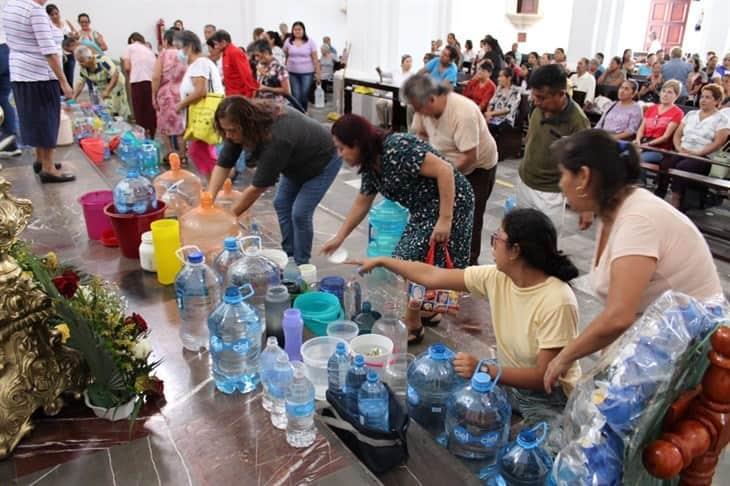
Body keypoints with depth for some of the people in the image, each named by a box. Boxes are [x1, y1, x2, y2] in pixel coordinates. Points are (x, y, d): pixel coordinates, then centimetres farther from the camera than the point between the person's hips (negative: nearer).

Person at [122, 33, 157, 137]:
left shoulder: (129, 47, 15)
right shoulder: (149, 50, 28)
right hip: (153, 81, 4)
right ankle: (151, 136, 10)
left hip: (138, 81, -4)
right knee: (151, 110, 7)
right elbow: (155, 67, 16)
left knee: (140, 111, 2)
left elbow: (127, 67, 4)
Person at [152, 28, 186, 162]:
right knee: (181, 126, 9)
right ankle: (182, 156, 12)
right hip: (183, 95, 3)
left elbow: (156, 77, -9)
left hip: (166, 95, -3)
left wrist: (154, 95, 0)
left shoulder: (163, 53, -3)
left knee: (166, 127, 7)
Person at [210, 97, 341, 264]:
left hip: (323, 161, -8)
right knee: (281, 203, 7)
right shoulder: (240, 129, -20)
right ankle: (288, 253, 22)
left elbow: (258, 186, -34)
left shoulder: (276, 137, -41)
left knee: (300, 213, -11)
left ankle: (301, 266, 5)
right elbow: (223, 164, -17)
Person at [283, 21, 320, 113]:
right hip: (292, 73, 1)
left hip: (307, 73, -1)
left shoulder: (310, 42, 0)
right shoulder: (288, 41, 4)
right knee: (296, 96, -3)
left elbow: (315, 59, 1)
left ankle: (304, 113, 23)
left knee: (305, 95, 0)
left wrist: (318, 73, -3)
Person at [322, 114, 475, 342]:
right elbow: (361, 203, 16)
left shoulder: (397, 149, -25)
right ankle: (427, 310, 31)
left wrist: (445, 220, -28)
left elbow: (444, 170, -27)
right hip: (425, 211, 9)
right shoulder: (371, 164, 4)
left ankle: (412, 327, 7)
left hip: (450, 205, -8)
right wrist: (339, 238, 18)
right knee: (416, 262, 12)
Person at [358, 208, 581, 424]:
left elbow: (544, 377, -26)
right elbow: (432, 277, -3)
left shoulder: (557, 302, -28)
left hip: (549, 397, -6)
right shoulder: (497, 277, -9)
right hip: (507, 380, 6)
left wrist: (483, 370, -33)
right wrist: (381, 261, 1)